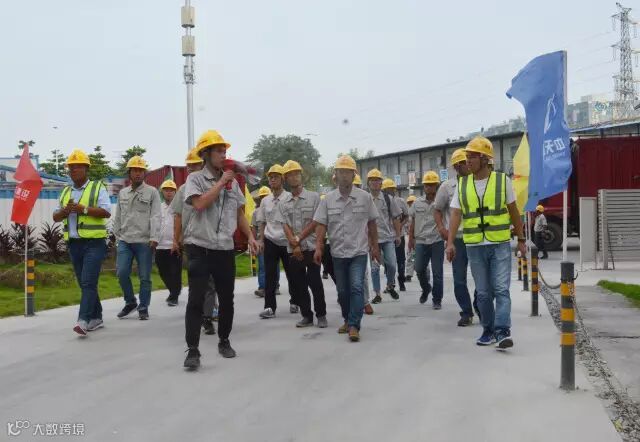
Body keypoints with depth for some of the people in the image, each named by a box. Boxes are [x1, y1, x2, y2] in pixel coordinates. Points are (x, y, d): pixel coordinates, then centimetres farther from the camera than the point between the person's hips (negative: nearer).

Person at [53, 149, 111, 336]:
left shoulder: (97, 188, -1)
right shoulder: (66, 192, 16)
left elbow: (106, 212, -11)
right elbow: (56, 217, 16)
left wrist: (84, 209, -19)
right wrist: (65, 211, -6)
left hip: (94, 243, -6)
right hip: (74, 244, 6)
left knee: (88, 282, -14)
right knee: (84, 283, 11)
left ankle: (83, 321, -20)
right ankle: (96, 318, 21)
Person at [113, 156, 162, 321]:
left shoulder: (152, 192, 1)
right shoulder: (122, 193, 14)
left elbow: (156, 216, -6)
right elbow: (118, 217, 19)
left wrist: (154, 238, -16)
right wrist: (117, 235, 13)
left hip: (144, 242, -3)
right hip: (125, 241, 3)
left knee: (144, 277, 2)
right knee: (122, 273, -4)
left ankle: (143, 308, 13)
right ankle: (130, 302, 16)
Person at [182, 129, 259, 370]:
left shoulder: (232, 182, 10)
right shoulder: (195, 179, -5)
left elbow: (239, 213, 17)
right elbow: (199, 204, -22)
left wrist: (250, 237, 7)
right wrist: (221, 182, -14)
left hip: (225, 249, 5)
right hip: (200, 248, -5)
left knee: (226, 299, 12)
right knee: (196, 300, -9)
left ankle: (224, 341, 29)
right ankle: (193, 350, -5)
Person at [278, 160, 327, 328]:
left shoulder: (314, 197, -1)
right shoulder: (283, 203, 8)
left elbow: (316, 223, -6)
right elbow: (285, 226, 2)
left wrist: (299, 239, -10)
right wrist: (294, 244, -11)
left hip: (311, 246, -3)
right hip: (293, 250, 3)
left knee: (315, 282, -2)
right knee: (298, 285, 6)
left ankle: (321, 315, 8)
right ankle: (306, 316, 16)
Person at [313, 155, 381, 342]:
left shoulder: (365, 197, -1)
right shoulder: (328, 199, 1)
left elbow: (371, 223, 6)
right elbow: (321, 225, 1)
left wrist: (375, 246, 8)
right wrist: (318, 248, -8)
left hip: (359, 251, -2)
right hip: (338, 252, 2)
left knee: (356, 288, -13)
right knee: (342, 290, 12)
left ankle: (354, 326, -13)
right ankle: (348, 320, 29)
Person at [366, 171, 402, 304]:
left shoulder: (388, 199, 3)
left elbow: (395, 218, 8)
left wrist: (398, 235, 6)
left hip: (388, 238, 1)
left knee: (391, 265, -3)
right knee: (374, 267, 3)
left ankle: (390, 286, 23)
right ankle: (377, 294, 12)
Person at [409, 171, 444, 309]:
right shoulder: (417, 203, 9)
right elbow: (413, 222, 15)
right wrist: (411, 238, 12)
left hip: (437, 242, -3)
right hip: (421, 241, 3)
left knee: (437, 272, 1)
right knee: (419, 269, 6)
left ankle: (437, 300, 11)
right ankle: (426, 289, 34)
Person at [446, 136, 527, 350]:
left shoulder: (502, 180, 0)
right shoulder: (462, 184, 5)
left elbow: (513, 211, 7)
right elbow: (456, 214, 0)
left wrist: (521, 239, 9)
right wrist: (450, 242, -11)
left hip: (500, 244, -2)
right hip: (474, 247, 2)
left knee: (501, 290, -9)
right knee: (483, 293, 8)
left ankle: (503, 332, -13)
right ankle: (488, 331, 18)